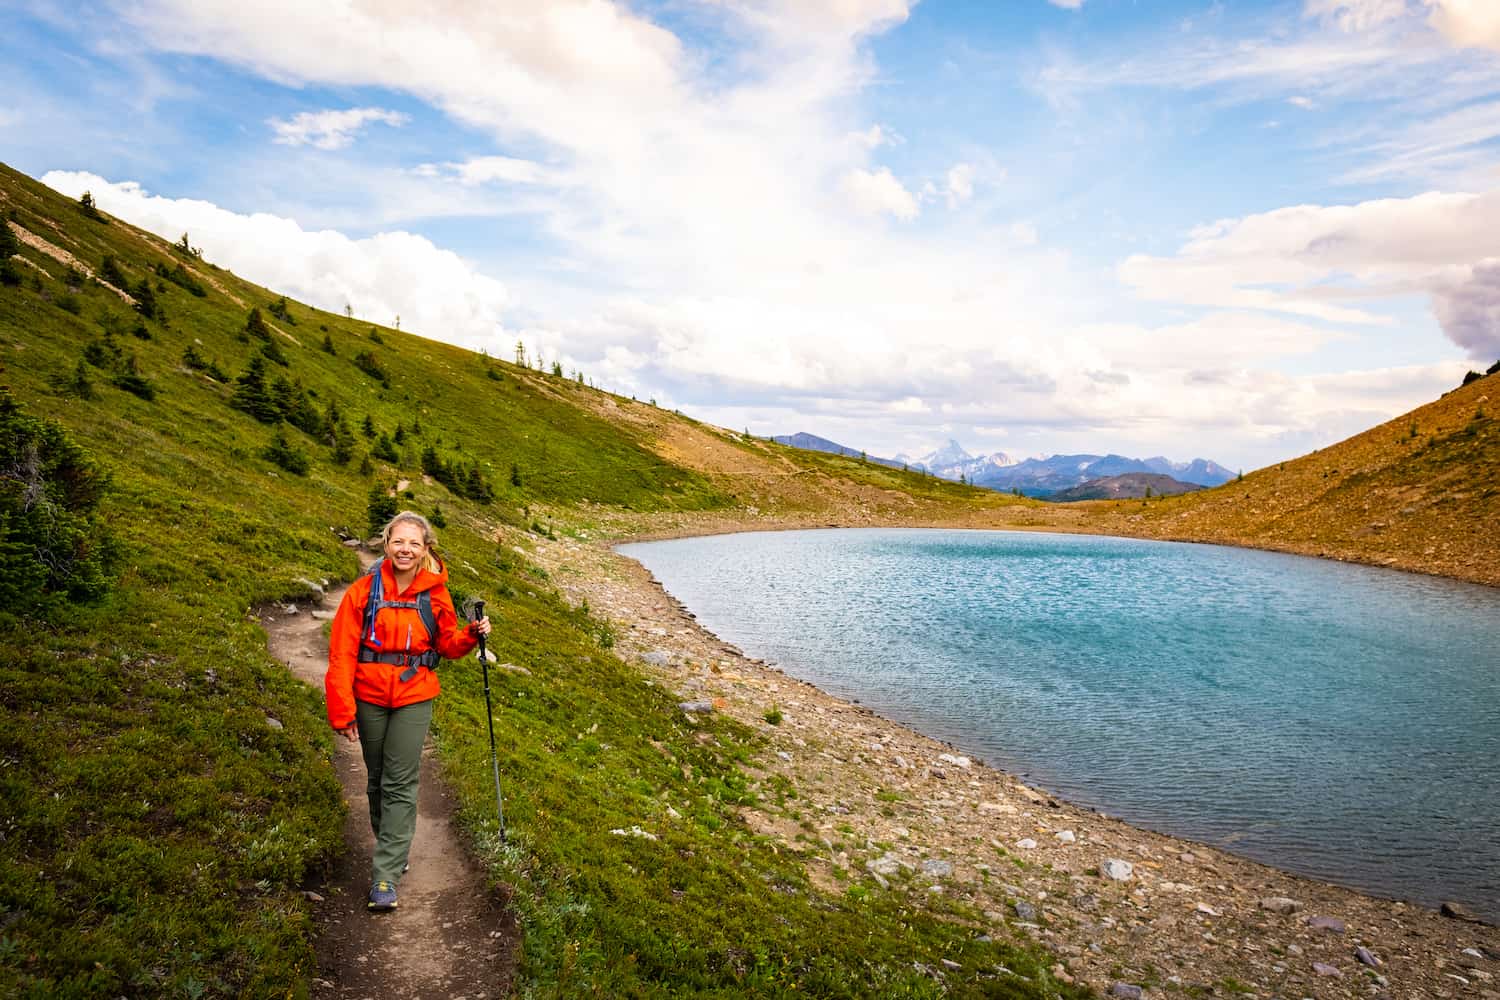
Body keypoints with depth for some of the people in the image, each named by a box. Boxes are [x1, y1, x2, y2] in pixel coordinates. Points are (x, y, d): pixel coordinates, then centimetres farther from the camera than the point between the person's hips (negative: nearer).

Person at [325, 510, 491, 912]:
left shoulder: (435, 593, -2)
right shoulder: (364, 591, -7)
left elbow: (447, 644, 8)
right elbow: (342, 653, -7)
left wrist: (471, 635, -13)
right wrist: (341, 710, -10)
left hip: (414, 698, -1)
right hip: (369, 697, 1)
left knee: (400, 784, -4)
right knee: (377, 780, 16)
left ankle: (386, 875, 1)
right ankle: (391, 847, 37)